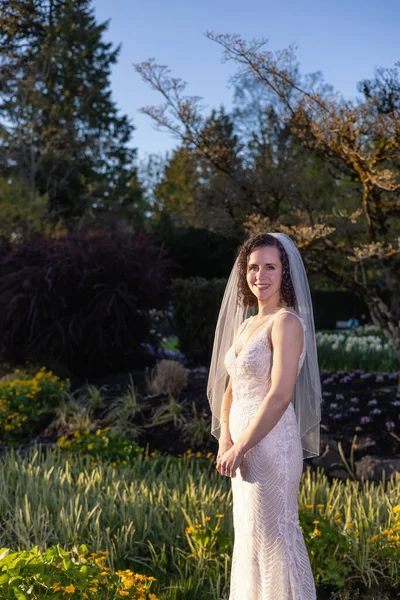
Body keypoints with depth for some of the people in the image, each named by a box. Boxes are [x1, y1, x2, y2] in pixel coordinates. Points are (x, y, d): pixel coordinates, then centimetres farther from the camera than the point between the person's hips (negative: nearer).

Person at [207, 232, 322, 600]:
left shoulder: (287, 322, -14)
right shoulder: (246, 324, 12)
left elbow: (280, 396, -22)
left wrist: (240, 447, -17)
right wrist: (226, 438, -3)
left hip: (270, 447, -9)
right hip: (245, 448, 9)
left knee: (273, 540, 0)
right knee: (250, 538, 16)